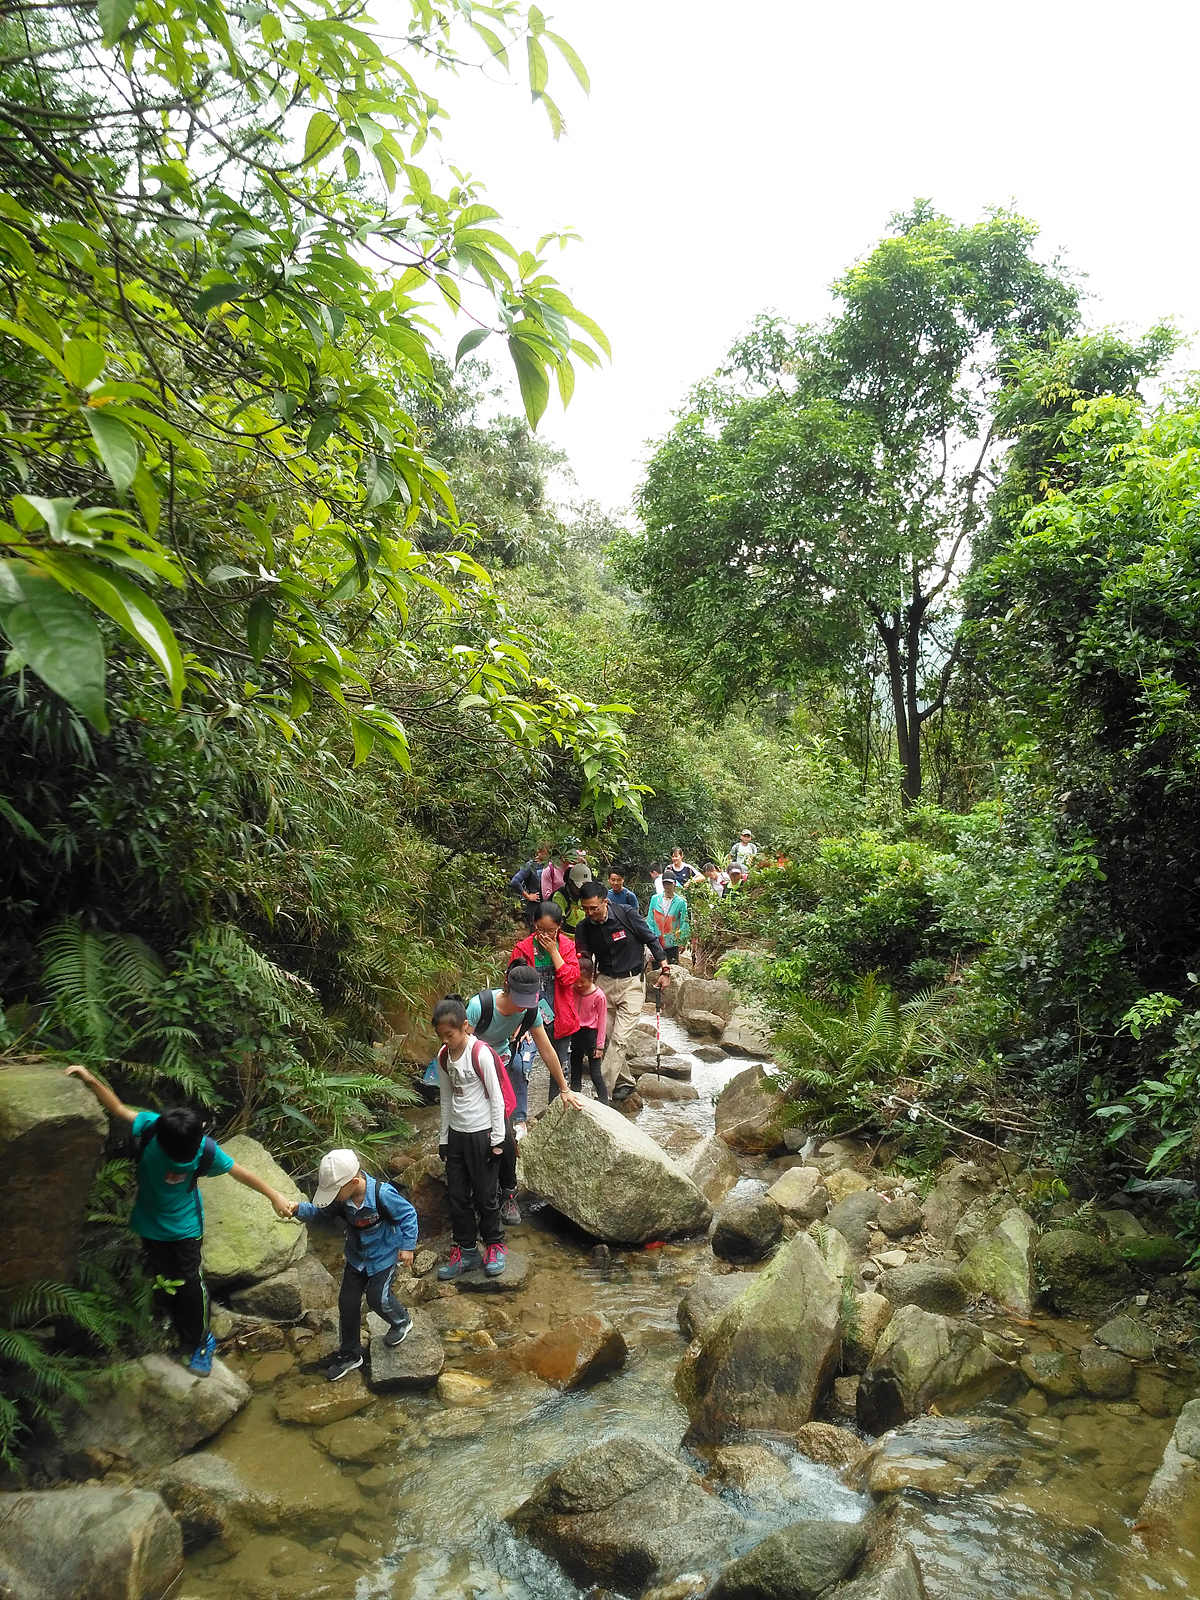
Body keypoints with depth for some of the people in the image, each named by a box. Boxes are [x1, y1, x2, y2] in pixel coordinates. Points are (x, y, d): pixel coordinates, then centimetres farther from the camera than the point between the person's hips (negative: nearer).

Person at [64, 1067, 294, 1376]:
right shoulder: (151, 1127, -27)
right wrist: (90, 1080, -25)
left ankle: (202, 1341, 26)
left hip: (185, 1228, -2)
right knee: (164, 1285, 12)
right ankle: (188, 1338, 34)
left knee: (191, 1285, 3)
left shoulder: (206, 1150, -27)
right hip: (151, 1225, 2)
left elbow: (239, 1172, -16)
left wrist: (274, 1195, -15)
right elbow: (119, 1109, -15)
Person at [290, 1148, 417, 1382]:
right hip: (357, 1256, 6)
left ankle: (402, 1321, 32)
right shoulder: (340, 1198, -20)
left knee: (377, 1298, -2)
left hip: (384, 1255, -6)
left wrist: (407, 1247, -17)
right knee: (347, 1302, 7)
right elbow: (321, 1213, -6)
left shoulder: (382, 1194, -35)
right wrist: (299, 1208, -26)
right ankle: (349, 1354, 27)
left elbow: (408, 1215, -22)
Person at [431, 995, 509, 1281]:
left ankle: (494, 1245, 25)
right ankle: (466, 1250, 25)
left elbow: (496, 1098, -14)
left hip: (482, 1133, -6)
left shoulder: (481, 1054, -19)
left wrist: (497, 1139, -12)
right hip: (456, 1133, 6)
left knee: (485, 1194, 5)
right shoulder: (443, 1057, 1)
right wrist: (443, 1137, 13)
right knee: (456, 1194, 11)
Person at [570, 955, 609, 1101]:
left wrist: (599, 1046, -9)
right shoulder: (573, 992, 0)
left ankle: (604, 1105, 1)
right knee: (575, 1072, 15)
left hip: (591, 1034, -6)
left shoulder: (599, 996, -15)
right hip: (576, 1033, 6)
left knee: (595, 1074, -5)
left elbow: (602, 1021, -10)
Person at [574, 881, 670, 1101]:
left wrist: (665, 970, -2)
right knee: (606, 1038, 6)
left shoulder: (627, 915, -16)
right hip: (604, 982, 4)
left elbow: (651, 940, -4)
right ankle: (624, 1083, 26)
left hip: (631, 982, -4)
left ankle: (604, 1091, -9)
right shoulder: (584, 928, -5)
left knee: (619, 1039, -10)